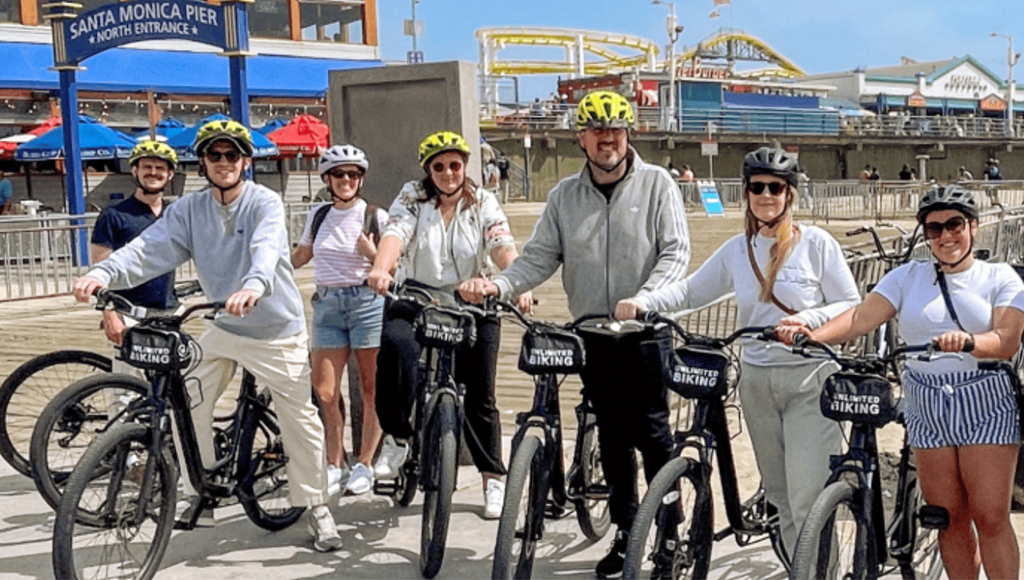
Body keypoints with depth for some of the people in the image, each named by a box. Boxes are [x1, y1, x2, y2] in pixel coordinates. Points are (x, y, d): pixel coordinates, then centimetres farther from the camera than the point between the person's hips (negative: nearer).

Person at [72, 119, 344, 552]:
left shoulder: (265, 203, -16)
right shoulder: (189, 210, -3)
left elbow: (267, 249, -36)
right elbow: (150, 248, -17)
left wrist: (254, 285, -59)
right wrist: (104, 273, -36)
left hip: (277, 331, -4)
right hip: (223, 328, 4)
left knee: (301, 422, -1)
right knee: (188, 407, -1)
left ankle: (316, 508, 14)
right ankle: (199, 494, 19)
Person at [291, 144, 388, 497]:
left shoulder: (375, 217, 0)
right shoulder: (318, 216, 11)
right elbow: (298, 257, 22)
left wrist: (370, 251, -18)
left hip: (367, 302, -3)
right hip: (327, 304, 4)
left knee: (371, 389, 1)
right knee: (325, 391, -1)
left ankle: (364, 465, 12)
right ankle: (335, 465, 11)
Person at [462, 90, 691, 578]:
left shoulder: (656, 183, -3)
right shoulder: (564, 195, 7)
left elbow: (676, 253, -9)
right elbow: (540, 256, 4)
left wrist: (642, 301, -25)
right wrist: (499, 284, -15)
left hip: (645, 332, -4)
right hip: (592, 333, 4)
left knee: (651, 430, -6)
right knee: (612, 435, 11)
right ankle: (626, 534, 22)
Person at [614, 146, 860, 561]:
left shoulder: (816, 243, -4)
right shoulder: (737, 250, 8)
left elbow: (851, 305, -3)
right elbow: (690, 291, 8)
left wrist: (807, 319, -21)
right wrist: (642, 301, -9)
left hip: (810, 382, -5)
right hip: (757, 382, 5)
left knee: (809, 499, -11)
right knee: (779, 495, 12)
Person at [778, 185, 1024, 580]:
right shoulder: (909, 277, 8)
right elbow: (862, 316, -6)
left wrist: (967, 340, -33)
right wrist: (814, 334, -25)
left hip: (985, 404, -2)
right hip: (926, 407, 2)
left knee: (990, 518, -4)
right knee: (949, 519, 6)